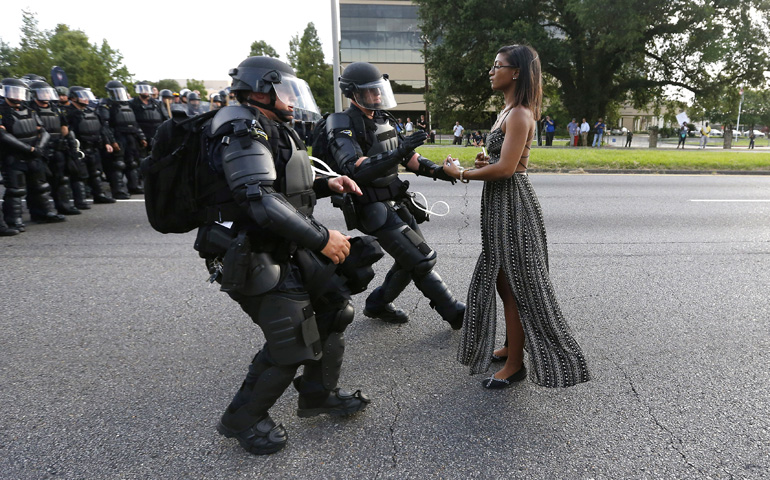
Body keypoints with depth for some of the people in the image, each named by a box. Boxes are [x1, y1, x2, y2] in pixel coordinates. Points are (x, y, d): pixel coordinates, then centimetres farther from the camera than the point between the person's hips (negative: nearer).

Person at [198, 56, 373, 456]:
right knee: (291, 345, -6)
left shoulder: (271, 131, 16)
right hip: (258, 261, -10)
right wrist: (321, 238, -28)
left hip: (290, 252, 10)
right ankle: (242, 420, 19)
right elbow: (261, 201, -30)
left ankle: (318, 395, 31)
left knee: (333, 307, 13)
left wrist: (325, 185, 8)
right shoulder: (243, 132, -17)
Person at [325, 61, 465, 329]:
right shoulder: (344, 127, -14)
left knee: (411, 260, 12)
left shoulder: (383, 120, 12)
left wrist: (435, 170, 1)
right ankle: (454, 313, 5)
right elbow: (356, 170, -30)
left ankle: (378, 304, 30)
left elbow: (407, 156, 17)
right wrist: (399, 152, -36)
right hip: (375, 210, -9)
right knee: (421, 260, -9)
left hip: (397, 203, 9)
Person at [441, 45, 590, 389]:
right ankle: (511, 346, 34)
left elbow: (506, 168, -24)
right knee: (502, 280, 18)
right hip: (500, 204, 10)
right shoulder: (508, 111, 15)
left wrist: (461, 174, -14)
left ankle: (515, 364, 13)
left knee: (514, 284, 0)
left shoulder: (519, 115, -16)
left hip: (512, 204, -10)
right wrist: (485, 162, 3)